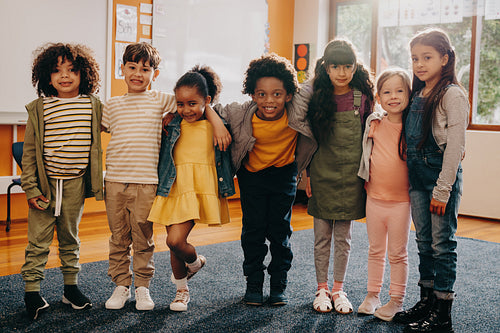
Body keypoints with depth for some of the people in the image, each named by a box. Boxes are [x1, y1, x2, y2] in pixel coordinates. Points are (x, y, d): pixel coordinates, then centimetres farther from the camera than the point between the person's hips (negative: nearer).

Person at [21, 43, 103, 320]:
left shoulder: (94, 106, -1)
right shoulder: (39, 109, -5)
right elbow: (29, 151, -2)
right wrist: (30, 188, -5)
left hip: (75, 183, 2)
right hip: (45, 182, -1)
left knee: (70, 237, 14)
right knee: (38, 239, 0)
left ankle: (71, 286, 26)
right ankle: (31, 289, 11)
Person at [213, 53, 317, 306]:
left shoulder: (298, 110, -24)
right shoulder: (242, 114, -24)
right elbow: (215, 109, -7)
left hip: (284, 175, 0)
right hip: (252, 175, 0)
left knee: (280, 230, 5)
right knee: (253, 230, 4)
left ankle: (279, 285, 19)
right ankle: (253, 284, 19)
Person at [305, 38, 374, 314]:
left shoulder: (363, 98, -1)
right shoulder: (318, 98, 0)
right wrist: (307, 173, 2)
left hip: (350, 176, 0)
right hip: (322, 174, 0)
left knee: (343, 236, 7)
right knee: (322, 235, 7)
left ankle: (338, 289, 20)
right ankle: (322, 288, 20)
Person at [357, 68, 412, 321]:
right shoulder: (373, 123, 0)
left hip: (400, 200, -3)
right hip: (374, 197, 3)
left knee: (398, 254, 7)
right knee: (375, 250, 15)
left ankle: (396, 300, 20)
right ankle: (372, 294, 28)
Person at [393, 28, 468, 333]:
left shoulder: (452, 94, -11)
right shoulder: (417, 95, 12)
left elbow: (455, 145, -15)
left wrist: (442, 189, -17)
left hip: (443, 176, -7)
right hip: (417, 177, 7)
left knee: (442, 244, -1)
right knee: (424, 242, 14)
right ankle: (427, 301, 25)